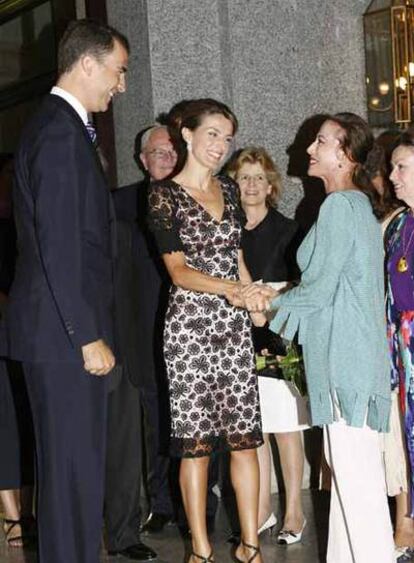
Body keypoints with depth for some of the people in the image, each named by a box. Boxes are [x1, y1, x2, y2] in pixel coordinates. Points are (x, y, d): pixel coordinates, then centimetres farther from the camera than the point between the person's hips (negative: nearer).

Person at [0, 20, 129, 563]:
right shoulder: (61, 132, -14)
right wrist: (88, 337, -18)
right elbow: (59, 247, -20)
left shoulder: (56, 125, 17)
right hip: (63, 333, -10)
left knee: (75, 464, 16)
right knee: (74, 467, -2)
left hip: (64, 331, 10)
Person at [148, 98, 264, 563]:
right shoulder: (165, 194, -5)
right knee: (195, 442, 0)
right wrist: (235, 289, -25)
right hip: (190, 324, -5)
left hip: (234, 323, 5)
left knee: (245, 436, 4)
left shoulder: (228, 190, 12)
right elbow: (179, 271, -11)